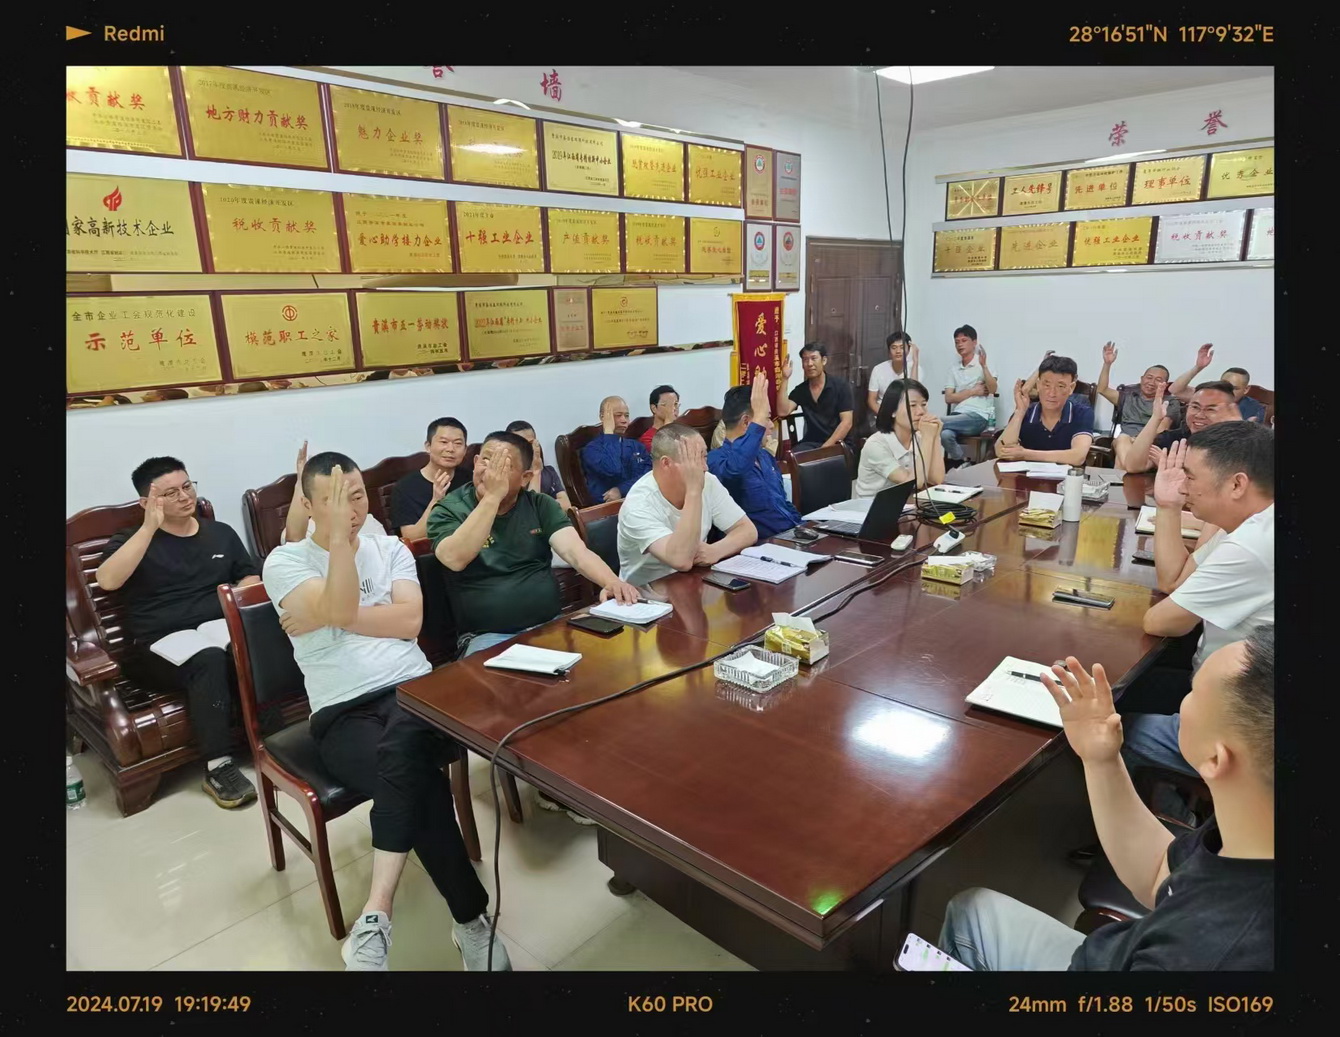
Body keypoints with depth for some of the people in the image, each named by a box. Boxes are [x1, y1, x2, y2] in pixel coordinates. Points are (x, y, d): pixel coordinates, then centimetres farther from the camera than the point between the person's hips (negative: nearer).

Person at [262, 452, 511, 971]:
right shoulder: (285, 561, 4)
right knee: (419, 779, -30)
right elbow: (341, 609, -15)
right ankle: (471, 920, -15)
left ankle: (377, 916, -29)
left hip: (413, 689, 2)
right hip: (343, 714, -2)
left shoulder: (391, 548, 13)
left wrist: (326, 618, -5)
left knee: (401, 751, -36)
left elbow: (409, 621, -3)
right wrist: (339, 535, -19)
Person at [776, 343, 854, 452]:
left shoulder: (841, 385, -3)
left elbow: (846, 422, -9)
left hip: (839, 443, -3)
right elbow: (783, 412, -8)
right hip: (811, 443, 3)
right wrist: (785, 379, -11)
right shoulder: (800, 390, 7)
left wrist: (825, 448, -18)